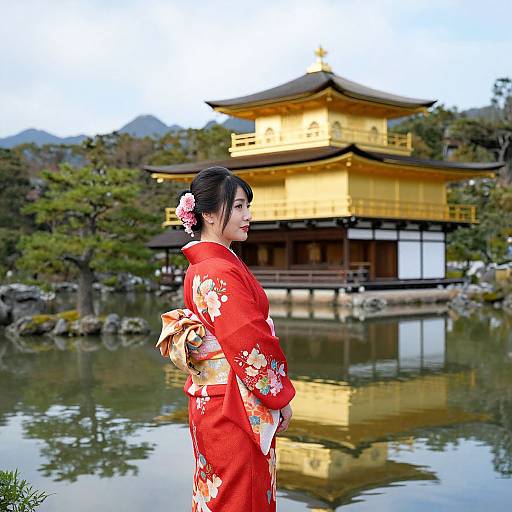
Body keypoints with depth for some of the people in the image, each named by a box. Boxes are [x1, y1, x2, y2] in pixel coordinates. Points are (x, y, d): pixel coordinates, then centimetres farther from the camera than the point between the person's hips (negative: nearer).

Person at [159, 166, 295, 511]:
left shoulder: (200, 267, 11)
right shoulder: (221, 272, -20)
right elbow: (250, 343, -20)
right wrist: (281, 396, -8)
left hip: (210, 403, 10)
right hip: (236, 408, -10)